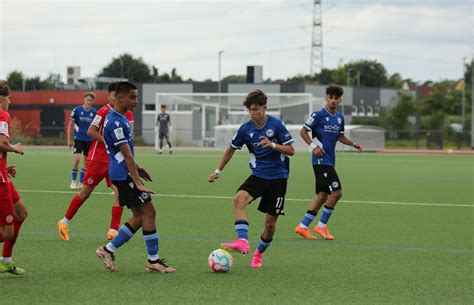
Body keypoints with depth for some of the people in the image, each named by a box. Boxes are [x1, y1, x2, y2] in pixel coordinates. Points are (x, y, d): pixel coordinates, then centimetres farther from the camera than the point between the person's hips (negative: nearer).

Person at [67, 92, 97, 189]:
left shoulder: (94, 112, 1)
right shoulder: (76, 110, -6)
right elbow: (71, 125, 0)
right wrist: (69, 139, -3)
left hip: (89, 140, 3)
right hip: (79, 138, -3)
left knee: (87, 161, 5)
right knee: (77, 158, -16)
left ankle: (81, 182, 17)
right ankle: (73, 181, -1)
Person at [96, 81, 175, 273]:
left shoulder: (119, 118, 14)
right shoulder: (115, 122, -18)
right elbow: (127, 155, -22)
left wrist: (136, 169, 30)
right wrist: (138, 183, -23)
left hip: (121, 174, 10)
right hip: (123, 175, -10)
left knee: (140, 216, 9)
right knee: (148, 211, -7)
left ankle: (108, 250, 12)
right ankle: (153, 260, -2)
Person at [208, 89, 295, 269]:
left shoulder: (276, 125, -10)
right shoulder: (245, 129, -1)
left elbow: (291, 150, -8)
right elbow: (231, 149, 14)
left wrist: (273, 145, -24)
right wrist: (218, 171, 14)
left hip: (278, 177, -2)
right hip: (258, 175, 2)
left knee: (270, 223, 0)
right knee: (239, 199, -29)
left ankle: (259, 254, 26)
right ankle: (242, 242, -39)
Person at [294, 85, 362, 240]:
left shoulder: (340, 117, 13)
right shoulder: (318, 115, -8)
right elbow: (303, 131, -3)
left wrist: (353, 143, 9)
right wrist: (313, 145, -15)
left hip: (330, 161, 8)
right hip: (321, 160, -8)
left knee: (323, 195, 8)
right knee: (336, 192, -14)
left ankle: (302, 226, 15)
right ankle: (322, 226, -2)